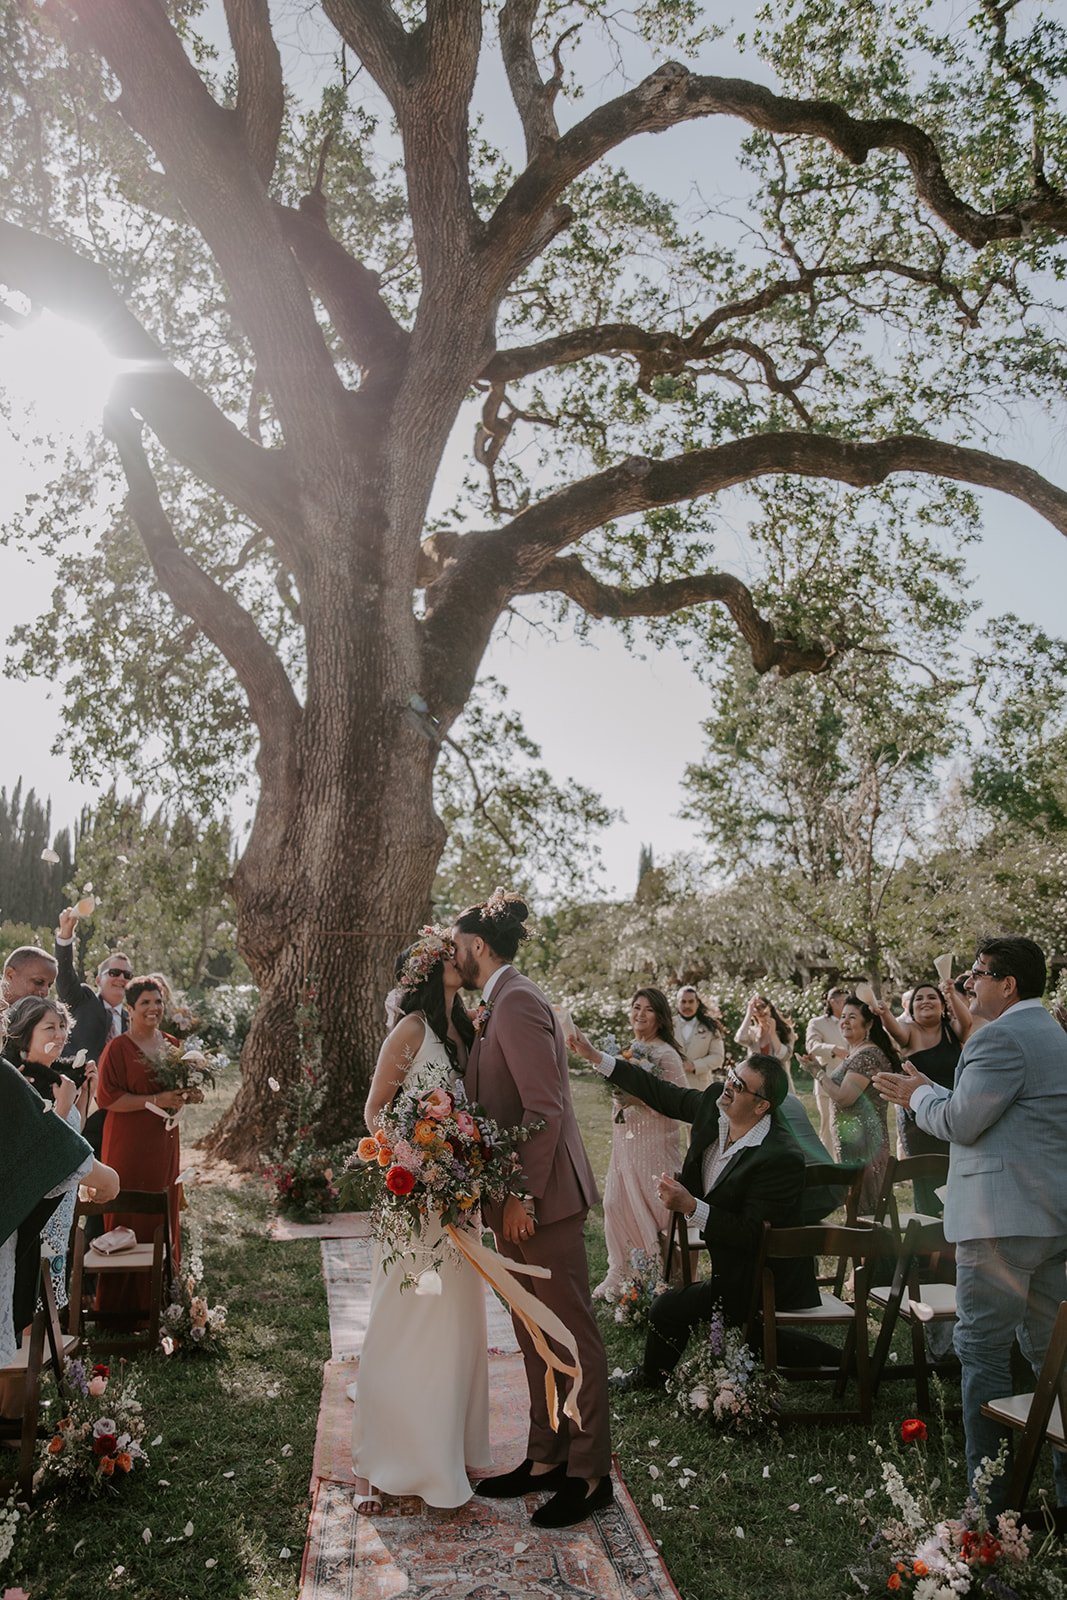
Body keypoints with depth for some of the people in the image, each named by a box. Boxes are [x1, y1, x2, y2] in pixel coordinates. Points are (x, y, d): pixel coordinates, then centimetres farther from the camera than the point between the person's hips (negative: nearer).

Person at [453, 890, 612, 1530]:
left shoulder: (517, 1003, -17)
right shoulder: (501, 1003, 13)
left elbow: (544, 1108, -22)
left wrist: (523, 1196, -20)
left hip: (543, 1197, -10)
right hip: (519, 1196, 10)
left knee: (572, 1333, 3)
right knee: (534, 1334, 18)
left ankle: (590, 1474, 16)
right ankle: (547, 1457, 31)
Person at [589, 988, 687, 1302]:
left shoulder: (666, 1054, -13)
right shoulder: (628, 1049, 11)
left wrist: (639, 1100, -23)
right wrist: (618, 1100, 8)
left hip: (654, 1142, -7)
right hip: (625, 1140, 8)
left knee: (650, 1208, 0)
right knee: (615, 1203, 8)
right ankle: (619, 1273, 21)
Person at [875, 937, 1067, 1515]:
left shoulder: (1000, 1038, -15)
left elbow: (959, 1122, -17)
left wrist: (921, 1094, 2)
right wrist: (925, 1094, 21)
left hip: (1003, 1218, -10)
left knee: (982, 1350, -2)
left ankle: (990, 1502, 3)